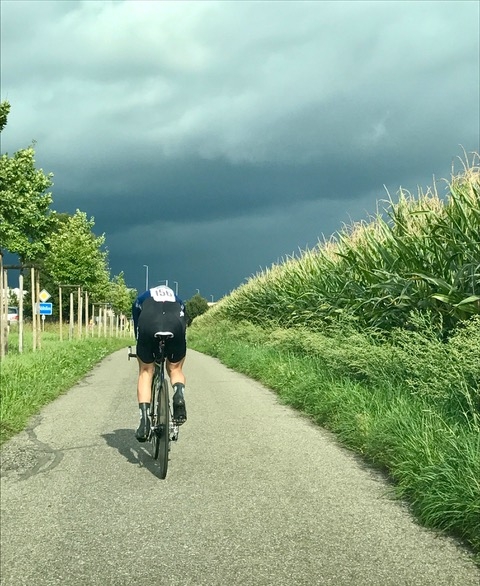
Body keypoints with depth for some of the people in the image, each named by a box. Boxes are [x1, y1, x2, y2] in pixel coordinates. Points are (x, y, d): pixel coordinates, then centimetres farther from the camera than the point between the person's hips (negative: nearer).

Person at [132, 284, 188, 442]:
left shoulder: (141, 299, 38)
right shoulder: (178, 300, 41)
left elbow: (136, 328, 37)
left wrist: (141, 354, 48)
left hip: (148, 325, -1)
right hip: (175, 325, 1)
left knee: (145, 371, 14)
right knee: (175, 368, 22)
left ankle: (144, 420, -1)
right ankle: (179, 395, -11)